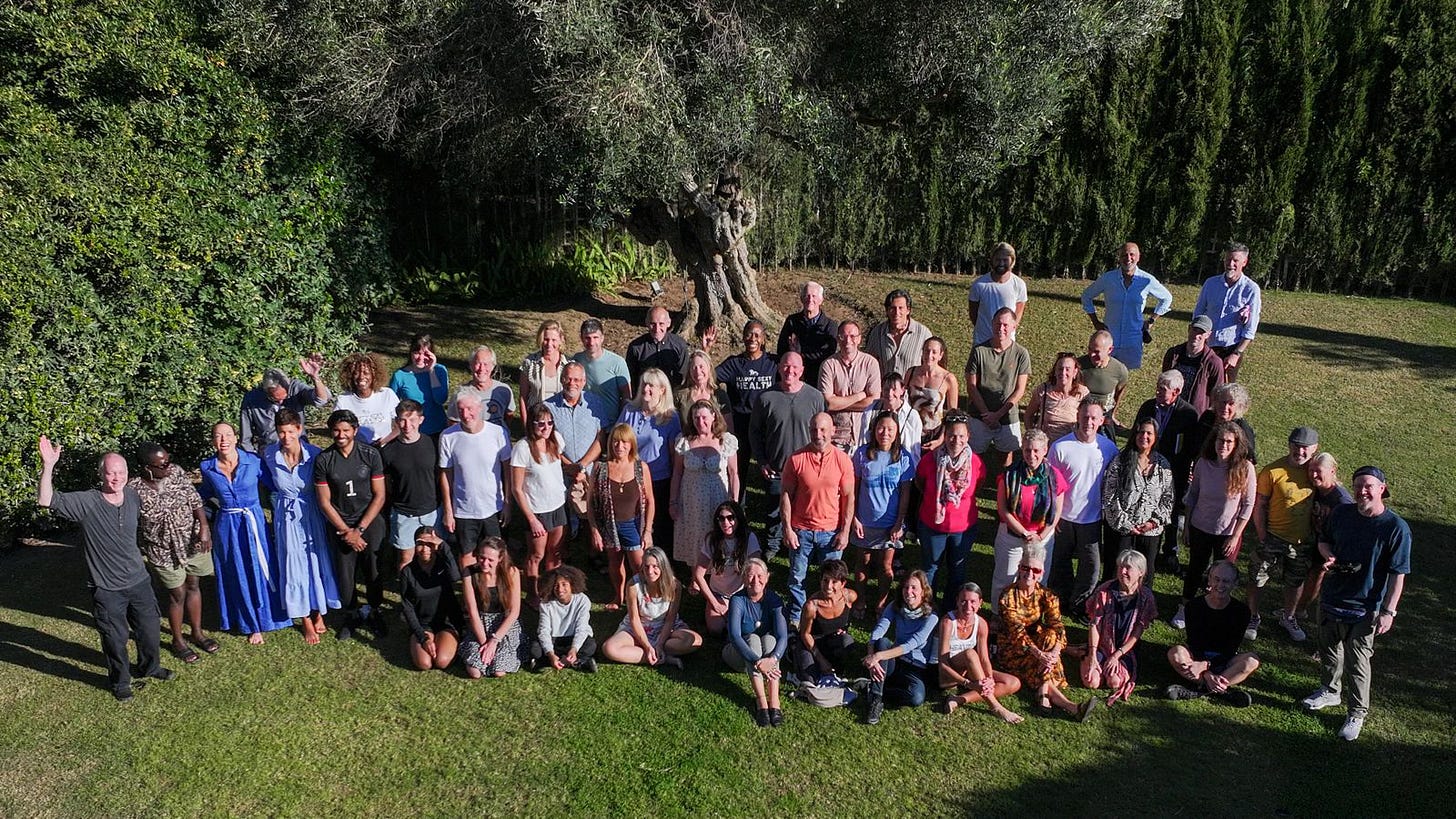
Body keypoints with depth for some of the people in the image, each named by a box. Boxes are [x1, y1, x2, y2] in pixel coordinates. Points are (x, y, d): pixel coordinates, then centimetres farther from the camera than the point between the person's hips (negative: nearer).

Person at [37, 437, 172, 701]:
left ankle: (149, 667, 47)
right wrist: (48, 467, -41)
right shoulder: (86, 502, -18)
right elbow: (46, 500, -31)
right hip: (106, 589, -4)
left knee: (150, 630, 20)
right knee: (115, 639, 12)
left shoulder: (133, 497, -4)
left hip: (139, 581, 4)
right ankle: (120, 681, 36)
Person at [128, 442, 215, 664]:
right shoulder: (133, 491, -22)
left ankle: (197, 632, 39)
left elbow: (195, 500, -9)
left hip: (192, 542, 4)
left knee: (194, 586, 19)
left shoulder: (177, 472, -12)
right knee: (178, 594, 9)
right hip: (164, 552, -4)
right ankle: (178, 641, 32)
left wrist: (204, 526, -21)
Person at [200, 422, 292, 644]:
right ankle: (252, 625, 27)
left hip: (254, 522, -1)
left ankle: (266, 616, 31)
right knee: (238, 576, 12)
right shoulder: (207, 468, -6)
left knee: (260, 571, 8)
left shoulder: (253, 461, -12)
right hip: (227, 526, 1)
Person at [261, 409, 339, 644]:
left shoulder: (315, 454, -17)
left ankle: (319, 614, 32)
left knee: (317, 561, 10)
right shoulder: (269, 455, -10)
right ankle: (307, 622, 25)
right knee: (294, 566, 9)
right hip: (286, 517, 1)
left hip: (311, 515, -1)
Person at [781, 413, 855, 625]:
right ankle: (795, 618, 32)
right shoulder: (796, 459, -9)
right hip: (801, 530, 0)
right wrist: (787, 529, -7)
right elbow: (786, 495, -4)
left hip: (831, 531, 0)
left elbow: (848, 497, -1)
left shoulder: (843, 460, -6)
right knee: (797, 578, 13)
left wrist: (845, 531, -4)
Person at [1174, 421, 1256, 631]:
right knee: (1195, 568, 17)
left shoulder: (1245, 468, -17)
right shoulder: (1203, 463, -11)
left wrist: (1236, 536, -10)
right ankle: (1184, 608, 35)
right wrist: (1187, 525, 4)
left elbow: (1248, 505, -10)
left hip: (1228, 532, -2)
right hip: (1200, 528, 2)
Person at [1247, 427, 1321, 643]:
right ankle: (1252, 618, 28)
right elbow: (1260, 505, -10)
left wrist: (1318, 536, 4)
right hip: (1274, 538, -4)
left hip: (1303, 540, 4)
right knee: (1257, 579, 6)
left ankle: (1288, 618, 43)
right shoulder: (1272, 471, -17)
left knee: (1296, 581, 20)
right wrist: (1263, 537, -12)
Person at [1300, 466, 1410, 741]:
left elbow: (1398, 574, -13)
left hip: (1364, 608, -5)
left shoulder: (1396, 528, -18)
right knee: (1329, 650, 21)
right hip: (1331, 597, 5)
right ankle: (1330, 691, 44)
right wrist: (1328, 556, -9)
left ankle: (1358, 713, 23)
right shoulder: (1342, 513, -4)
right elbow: (1324, 540, 14)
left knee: (1357, 661, 5)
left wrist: (1388, 611, -14)